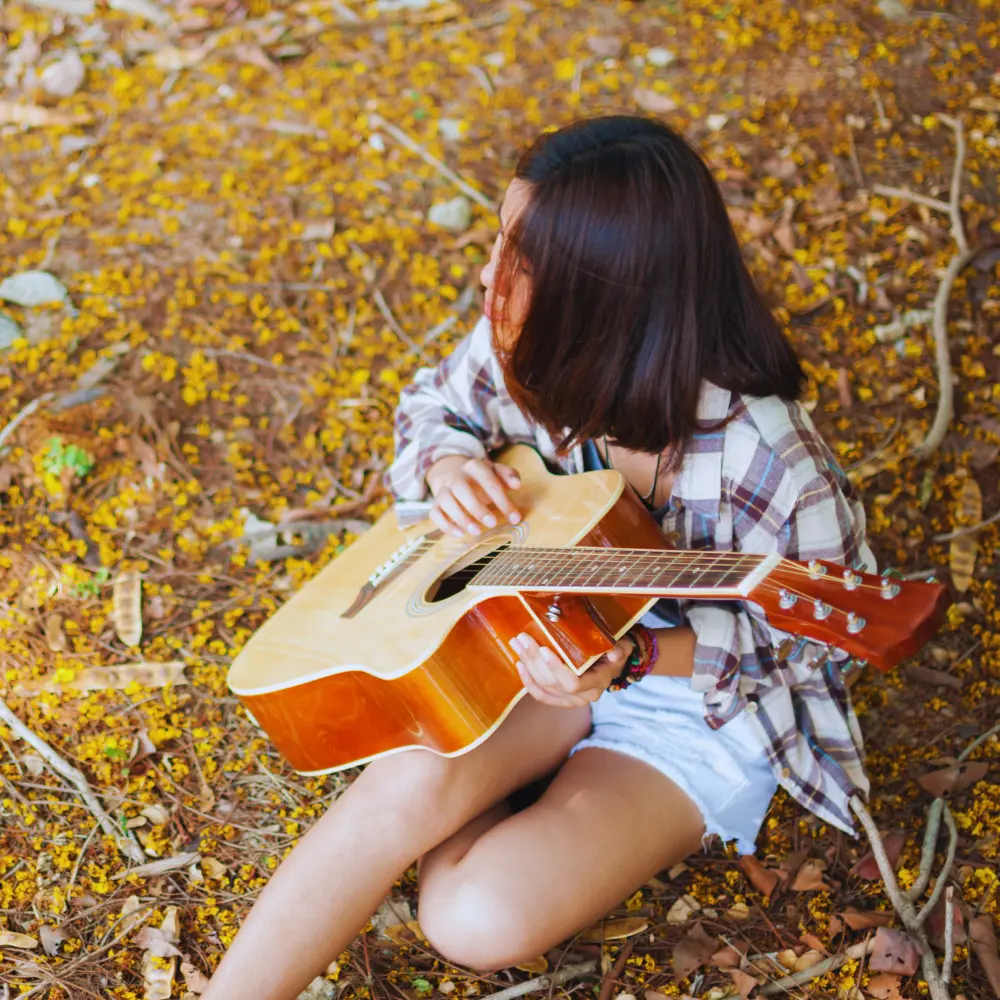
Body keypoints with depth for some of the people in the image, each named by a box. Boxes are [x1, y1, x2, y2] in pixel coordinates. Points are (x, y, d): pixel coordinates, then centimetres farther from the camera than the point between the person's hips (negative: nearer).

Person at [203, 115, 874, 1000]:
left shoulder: (769, 464, -31)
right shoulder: (529, 348, -13)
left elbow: (811, 635, -16)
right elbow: (434, 403, 9)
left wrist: (638, 656, -32)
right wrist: (447, 461, -17)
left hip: (704, 706, -4)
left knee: (480, 919, -22)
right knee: (413, 779, -28)